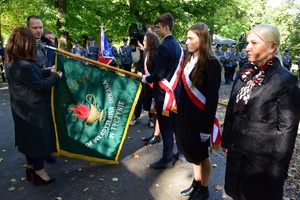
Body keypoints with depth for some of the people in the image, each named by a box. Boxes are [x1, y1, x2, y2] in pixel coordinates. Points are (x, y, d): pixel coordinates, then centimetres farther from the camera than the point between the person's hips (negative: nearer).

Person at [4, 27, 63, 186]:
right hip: (33, 108, -10)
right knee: (38, 137, 5)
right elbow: (40, 85, -21)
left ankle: (31, 167, 38)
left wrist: (49, 71, 8)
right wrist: (56, 76, -9)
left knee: (29, 137, 21)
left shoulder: (11, 62, 4)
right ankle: (39, 171, 21)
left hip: (24, 107, 10)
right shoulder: (24, 65, -29)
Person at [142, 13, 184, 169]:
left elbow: (159, 74, -22)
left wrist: (146, 79, -5)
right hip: (175, 90, 9)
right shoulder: (177, 45, 10)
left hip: (164, 93, -9)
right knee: (176, 124, 19)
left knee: (166, 127, 1)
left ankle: (167, 159, 13)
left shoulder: (163, 47, -18)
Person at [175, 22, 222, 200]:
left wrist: (206, 125, -18)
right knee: (192, 151, 19)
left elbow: (212, 98, -18)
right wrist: (180, 112, 11)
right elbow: (185, 89, 9)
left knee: (201, 154, 10)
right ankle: (196, 183, 39)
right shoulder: (191, 59, 7)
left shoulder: (211, 63, -16)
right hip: (187, 114, 7)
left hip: (200, 116, -7)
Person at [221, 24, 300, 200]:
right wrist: (226, 139, 10)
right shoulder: (245, 72, 1)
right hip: (237, 149, 5)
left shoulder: (285, 81, -17)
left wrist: (277, 170, -14)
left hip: (262, 157, -5)